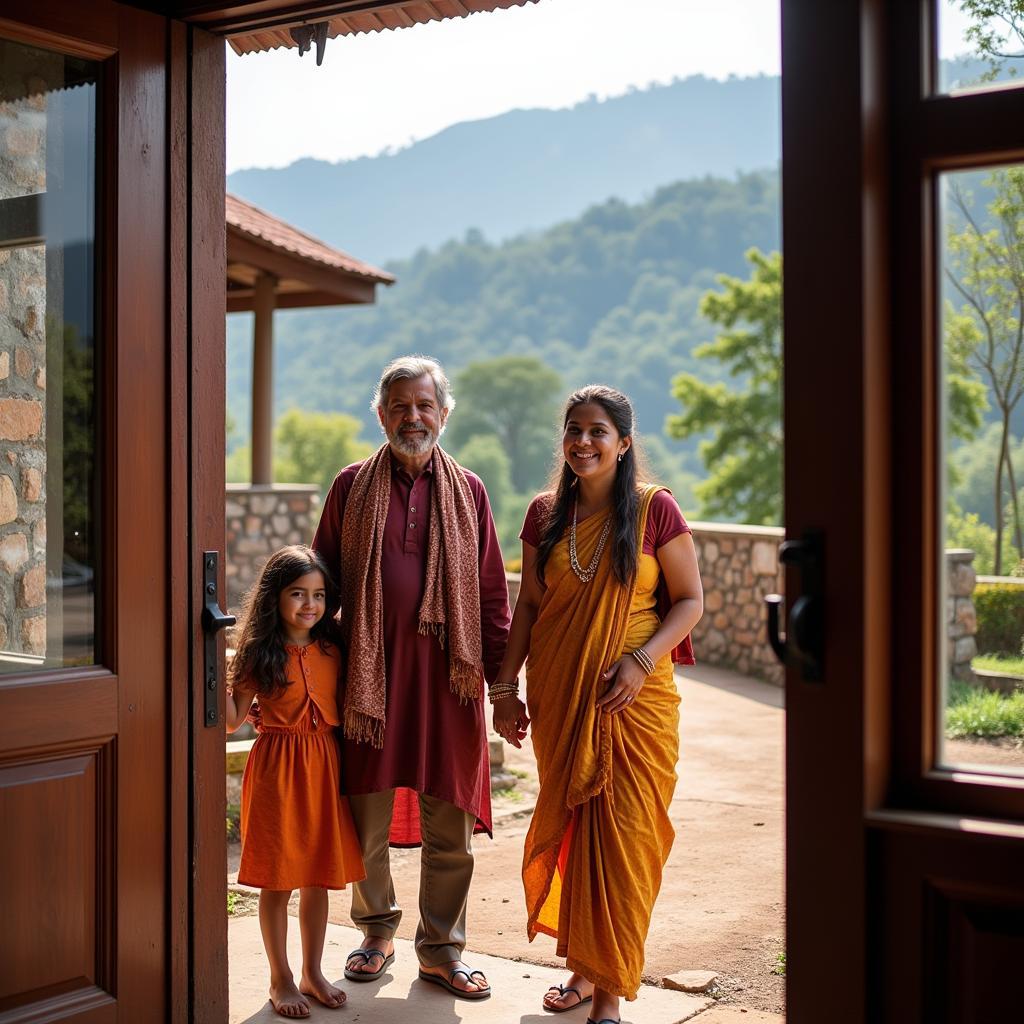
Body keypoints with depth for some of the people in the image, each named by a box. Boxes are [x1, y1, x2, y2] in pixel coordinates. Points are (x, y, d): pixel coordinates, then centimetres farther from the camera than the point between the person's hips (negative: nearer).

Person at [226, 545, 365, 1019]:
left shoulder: (330, 652, 6)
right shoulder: (260, 654, -6)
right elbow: (233, 719, -10)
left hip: (323, 764, 4)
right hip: (276, 764, -4)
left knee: (319, 876, 11)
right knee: (278, 879, 2)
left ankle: (313, 972, 26)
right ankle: (281, 979, 16)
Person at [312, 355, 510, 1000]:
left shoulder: (468, 492, 8)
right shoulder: (352, 488, 6)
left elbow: (492, 591, 8)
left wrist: (501, 676, 3)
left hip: (448, 677, 1)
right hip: (369, 674, 0)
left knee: (449, 826, 6)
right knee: (367, 819, 8)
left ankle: (442, 949, 21)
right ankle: (378, 931, 29)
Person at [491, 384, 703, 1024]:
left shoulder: (654, 510, -4)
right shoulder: (546, 515, 6)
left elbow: (690, 601, -3)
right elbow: (529, 606, 11)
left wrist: (642, 660, -16)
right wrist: (505, 687, 7)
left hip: (635, 700, -3)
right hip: (559, 698, 4)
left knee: (623, 835, -3)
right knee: (567, 827, 9)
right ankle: (583, 967, 23)